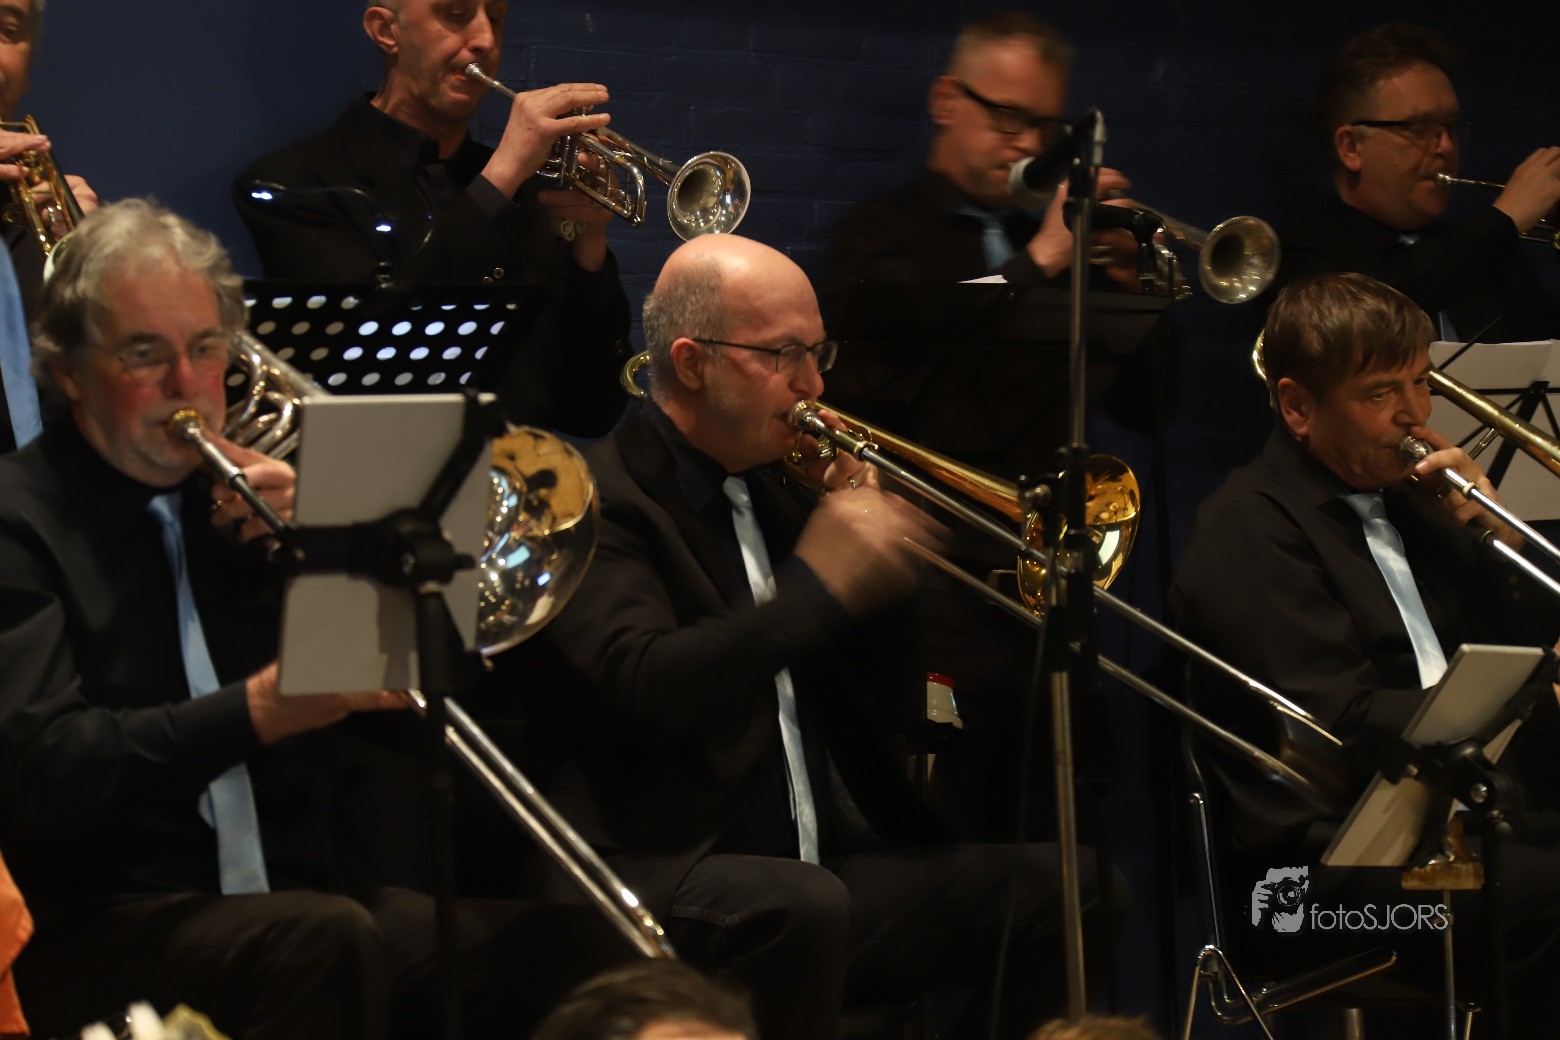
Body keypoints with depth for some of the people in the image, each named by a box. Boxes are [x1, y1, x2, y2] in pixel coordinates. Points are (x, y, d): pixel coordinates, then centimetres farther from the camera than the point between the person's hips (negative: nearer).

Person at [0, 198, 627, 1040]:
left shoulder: (239, 498, 18)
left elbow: (401, 703, 15)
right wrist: (252, 713, -25)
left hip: (302, 895, 6)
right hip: (99, 929, -6)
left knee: (556, 944, -21)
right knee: (323, 941, -37)